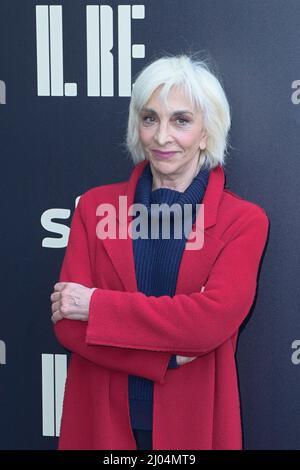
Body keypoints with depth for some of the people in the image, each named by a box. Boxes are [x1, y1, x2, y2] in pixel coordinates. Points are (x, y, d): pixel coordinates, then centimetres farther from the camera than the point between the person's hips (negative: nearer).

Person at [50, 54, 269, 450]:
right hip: (101, 422, 1)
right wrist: (169, 356, -18)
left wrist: (97, 305, -17)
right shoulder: (95, 206, -1)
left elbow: (214, 318, -20)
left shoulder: (245, 221, -6)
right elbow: (67, 323, -8)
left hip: (191, 425, -1)